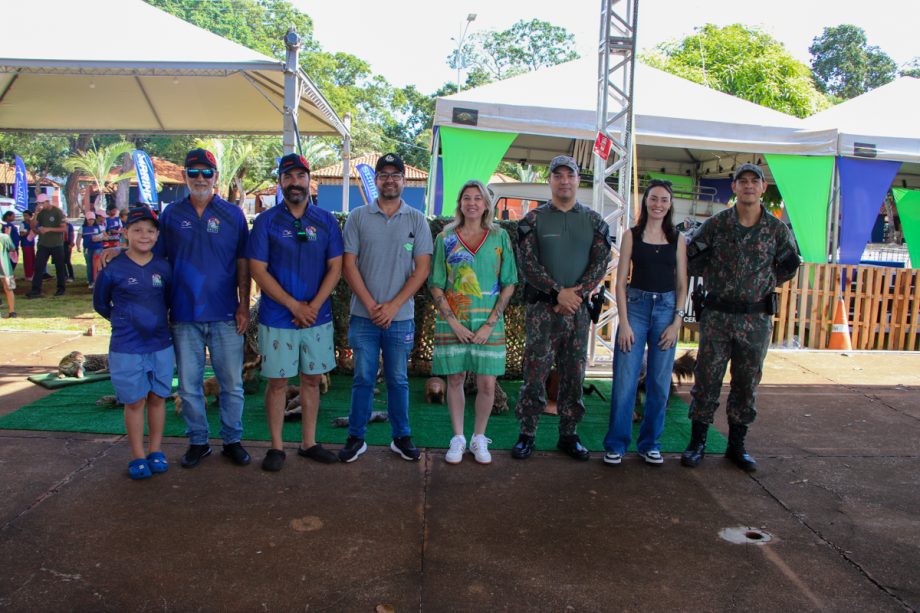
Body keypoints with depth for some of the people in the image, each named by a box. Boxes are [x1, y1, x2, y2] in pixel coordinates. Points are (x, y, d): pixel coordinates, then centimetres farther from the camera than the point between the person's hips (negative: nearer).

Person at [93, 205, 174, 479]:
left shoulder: (163, 267, 0)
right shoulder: (113, 269, -8)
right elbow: (100, 304, 5)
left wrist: (157, 318, 6)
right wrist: (125, 320, 4)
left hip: (161, 345, 3)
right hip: (126, 348, -3)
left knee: (158, 397, 11)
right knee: (134, 401, 6)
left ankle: (156, 451, 25)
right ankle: (138, 456, 18)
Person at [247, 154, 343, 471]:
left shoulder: (326, 220, 5)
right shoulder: (266, 221, -1)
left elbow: (335, 268, 2)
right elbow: (258, 270, -7)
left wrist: (313, 307, -10)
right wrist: (294, 306, -13)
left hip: (318, 317, 2)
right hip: (277, 319, -2)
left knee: (312, 380, 10)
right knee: (277, 382, 5)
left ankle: (309, 443, 23)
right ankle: (276, 447, 18)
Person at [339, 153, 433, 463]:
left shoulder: (417, 220, 3)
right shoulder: (358, 217, 3)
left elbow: (422, 268, -1)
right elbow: (349, 265, -1)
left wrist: (393, 305, -10)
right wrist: (371, 305, -9)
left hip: (400, 317, 0)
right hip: (364, 316, 0)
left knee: (398, 380, 10)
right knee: (363, 379, 7)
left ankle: (401, 437, 23)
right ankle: (356, 438, 19)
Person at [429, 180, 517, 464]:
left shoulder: (499, 237, 3)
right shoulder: (445, 238, 3)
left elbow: (508, 284, 1)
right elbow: (435, 285, 2)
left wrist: (490, 323, -7)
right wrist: (453, 321, -8)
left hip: (488, 323, 0)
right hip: (452, 322, 0)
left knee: (487, 384, 1)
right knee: (455, 380, 7)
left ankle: (479, 438, 20)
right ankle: (458, 438, 21)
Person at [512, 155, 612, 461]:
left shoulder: (594, 221, 9)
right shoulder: (534, 219, 2)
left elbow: (601, 263, 2)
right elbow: (528, 264, -6)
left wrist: (577, 293, -12)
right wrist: (558, 293, -15)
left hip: (578, 309, 3)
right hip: (542, 307, -2)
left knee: (574, 375, 8)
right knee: (535, 372, -1)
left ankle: (568, 435, 20)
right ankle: (527, 434, 11)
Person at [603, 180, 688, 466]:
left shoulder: (678, 239, 7)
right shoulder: (632, 235, 2)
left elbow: (682, 285, 7)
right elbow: (621, 282, -1)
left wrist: (677, 322, -3)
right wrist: (624, 323, -9)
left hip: (666, 310, 2)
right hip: (635, 307, -2)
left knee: (660, 383, 6)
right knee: (625, 381, -3)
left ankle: (650, 444, 20)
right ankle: (615, 444, 9)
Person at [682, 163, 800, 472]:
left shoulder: (777, 229, 2)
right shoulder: (716, 224, -1)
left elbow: (789, 266, 16)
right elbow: (691, 259, 8)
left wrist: (763, 284, 8)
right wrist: (715, 280, 5)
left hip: (757, 319, 2)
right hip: (717, 316, -1)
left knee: (747, 383, 10)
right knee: (706, 379, 2)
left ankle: (737, 444, 24)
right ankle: (697, 442, 14)